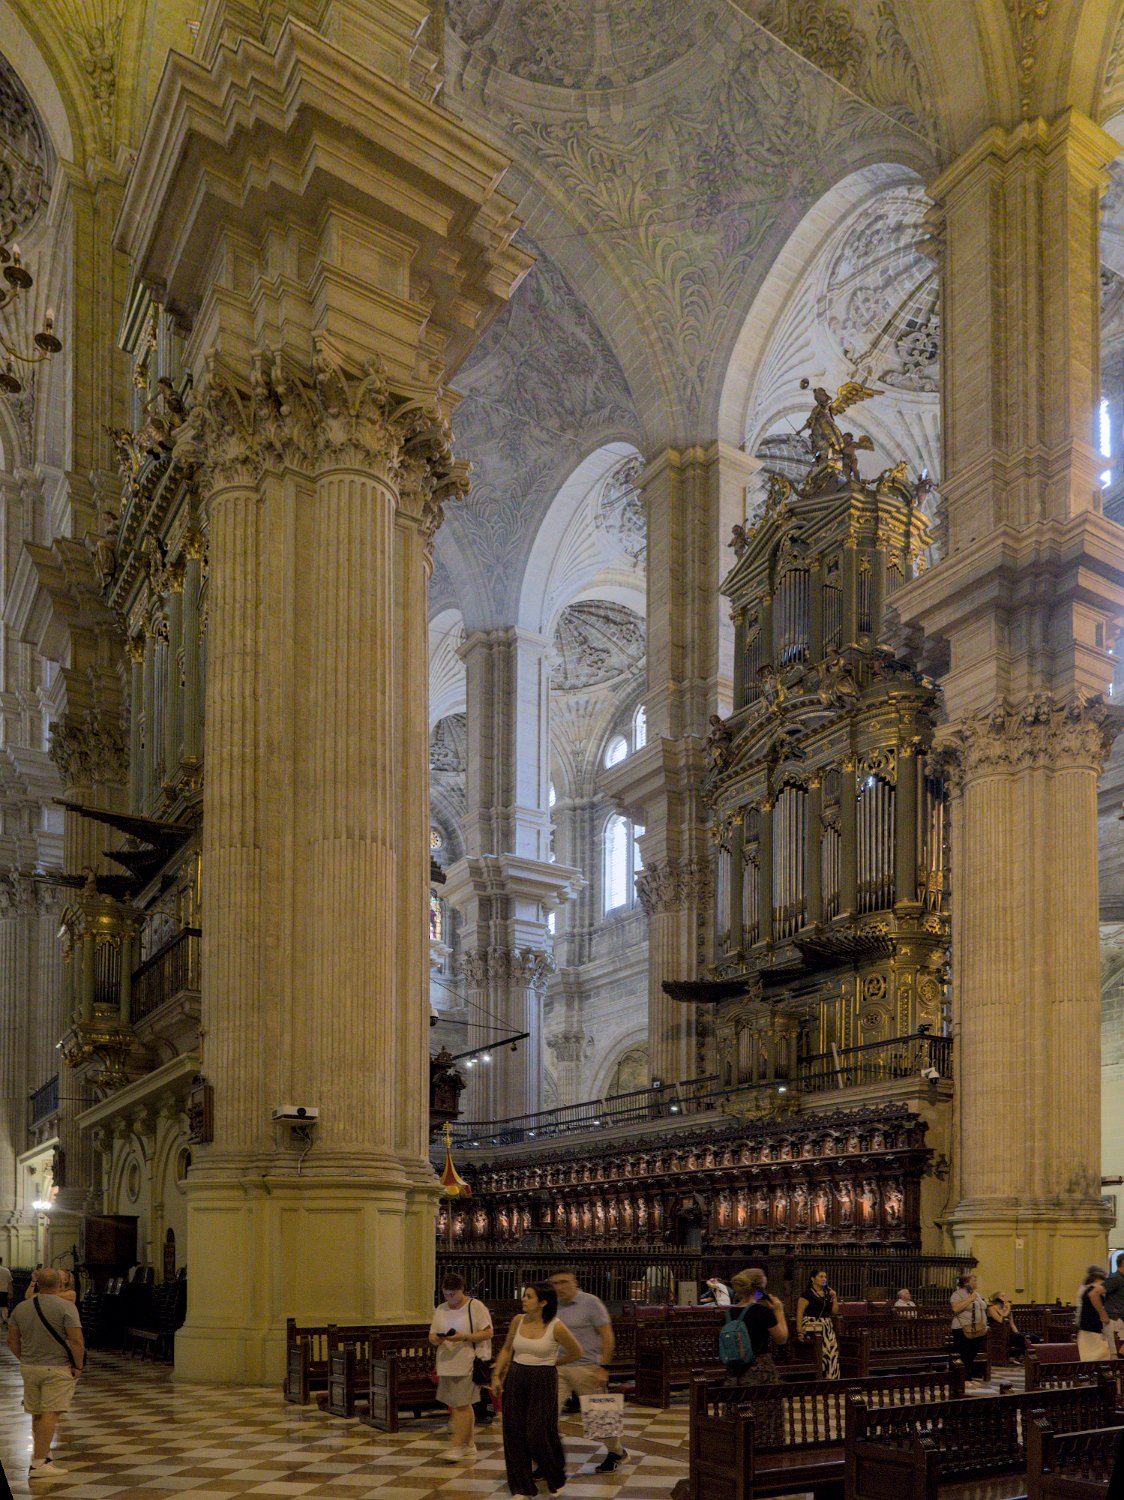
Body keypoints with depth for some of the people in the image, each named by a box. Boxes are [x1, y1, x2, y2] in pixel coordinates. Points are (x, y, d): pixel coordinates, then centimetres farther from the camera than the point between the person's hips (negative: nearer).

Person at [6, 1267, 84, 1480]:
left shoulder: (21, 1308, 5)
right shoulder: (66, 1307, -11)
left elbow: (12, 1340, 10)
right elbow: (76, 1341, -17)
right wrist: (78, 1366, -6)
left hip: (29, 1368, 6)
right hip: (57, 1369, -5)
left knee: (37, 1414, 16)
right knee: (50, 1414, -5)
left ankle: (43, 1456, 27)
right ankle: (39, 1463, -10)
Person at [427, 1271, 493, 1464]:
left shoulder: (476, 1307, -6)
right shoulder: (441, 1310, 12)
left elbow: (488, 1333, -8)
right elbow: (432, 1336, 14)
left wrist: (464, 1337, -20)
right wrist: (437, 1339, -11)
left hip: (468, 1363, -6)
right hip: (447, 1364, 6)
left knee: (461, 1405, -9)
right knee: (463, 1405, 11)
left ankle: (456, 1446, -7)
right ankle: (470, 1445, 20)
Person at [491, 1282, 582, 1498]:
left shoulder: (556, 1327, -13)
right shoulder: (518, 1320, 1)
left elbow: (576, 1352, 2)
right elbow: (506, 1350, 13)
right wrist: (496, 1375, 5)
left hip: (543, 1382, -4)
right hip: (515, 1380, 4)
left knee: (539, 1435, -3)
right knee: (515, 1434, 4)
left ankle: (556, 1480, 24)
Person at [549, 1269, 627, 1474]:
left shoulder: (590, 1303, -9)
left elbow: (607, 1336, -10)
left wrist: (604, 1368, -15)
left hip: (586, 1368, -5)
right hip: (558, 1369, 5)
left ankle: (616, 1452, 28)